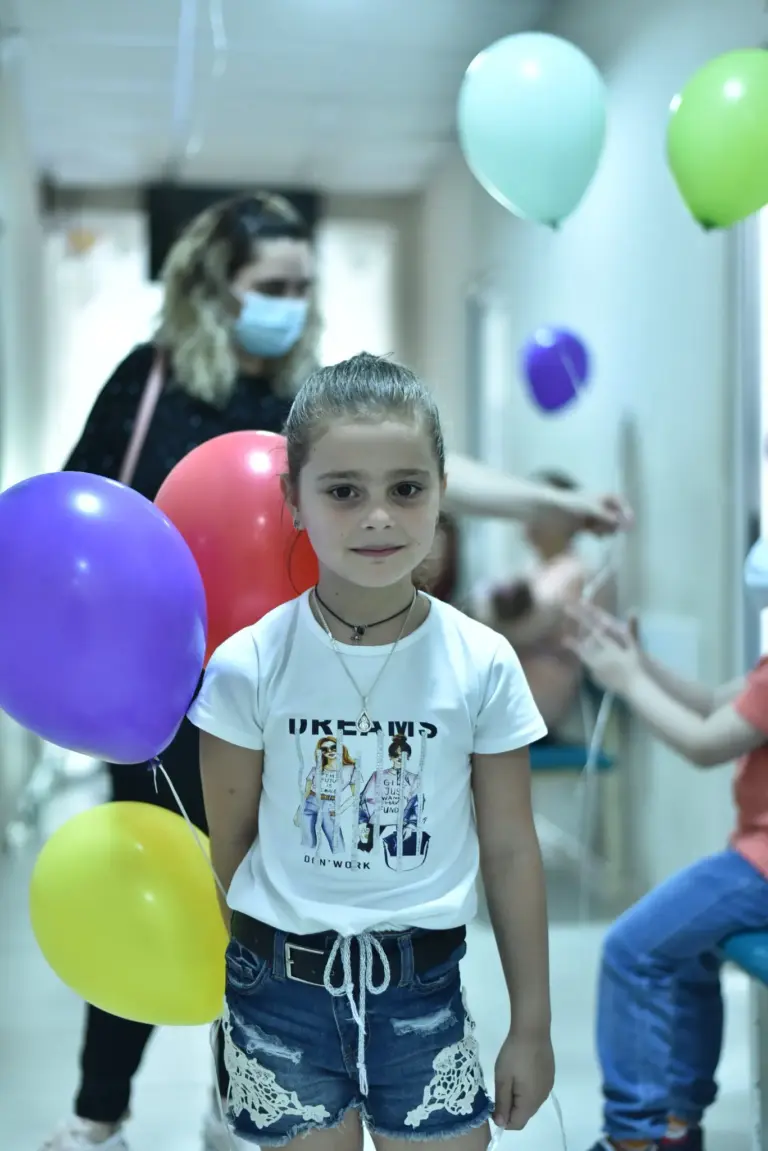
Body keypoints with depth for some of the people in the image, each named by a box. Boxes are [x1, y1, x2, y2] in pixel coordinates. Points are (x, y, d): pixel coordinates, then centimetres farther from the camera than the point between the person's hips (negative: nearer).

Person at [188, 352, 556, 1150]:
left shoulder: (483, 664, -8)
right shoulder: (248, 666, -11)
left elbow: (510, 850, -1)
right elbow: (229, 840, 1)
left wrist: (531, 1026, 3)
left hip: (425, 986, 1)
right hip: (280, 991, 0)